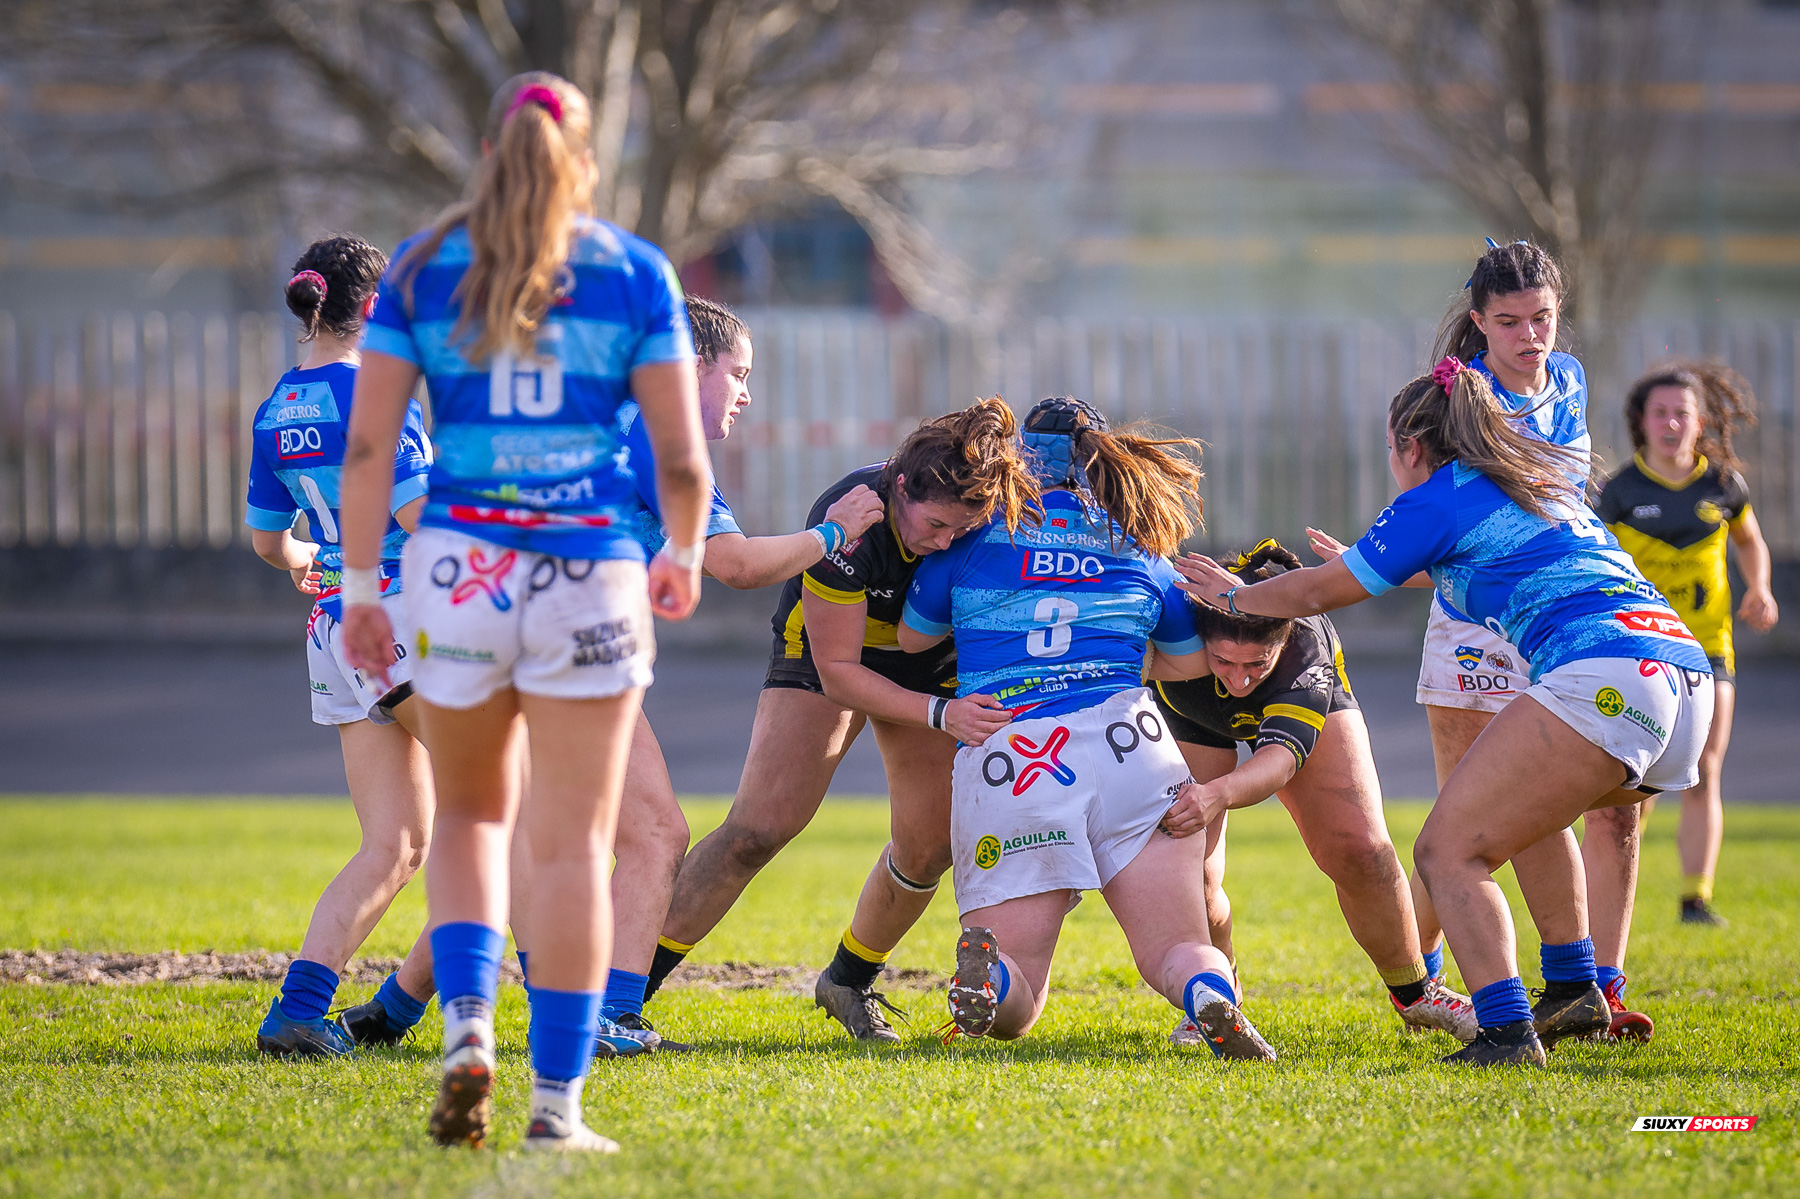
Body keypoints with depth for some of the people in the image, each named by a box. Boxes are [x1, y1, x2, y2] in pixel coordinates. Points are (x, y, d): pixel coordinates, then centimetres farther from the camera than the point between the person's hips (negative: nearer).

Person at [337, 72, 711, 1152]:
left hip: (457, 567, 1)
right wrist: (685, 554, 19)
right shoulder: (634, 272, 2)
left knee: (471, 813, 20)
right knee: (572, 844, 4)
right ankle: (558, 1104, 1)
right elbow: (682, 453, 1)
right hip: (590, 575, -1)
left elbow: (369, 443, 1)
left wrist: (360, 587, 7)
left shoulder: (421, 269, 4)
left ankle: (468, 1025, -2)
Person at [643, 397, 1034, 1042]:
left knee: (930, 846, -6)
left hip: (932, 666, 4)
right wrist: (939, 714, -40)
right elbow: (837, 674, -30)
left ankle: (848, 981, 21)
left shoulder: (989, 509, -26)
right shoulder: (848, 523, -36)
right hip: (824, 647, -4)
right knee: (759, 828, -17)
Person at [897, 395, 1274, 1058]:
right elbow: (1189, 664, 30)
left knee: (1013, 1010, 7)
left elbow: (913, 637, 25)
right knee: (1179, 951, 8)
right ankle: (1212, 999, -29)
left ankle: (985, 961, -30)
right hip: (1128, 748, 1)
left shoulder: (975, 534, 12)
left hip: (1003, 763, -1)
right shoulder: (1139, 550, 17)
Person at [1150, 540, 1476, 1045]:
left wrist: (1219, 793, -79)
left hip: (1308, 704, -1)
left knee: (1361, 852, -13)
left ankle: (1414, 994, 13)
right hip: (1192, 719, 1)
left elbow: (1282, 756, -58)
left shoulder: (1306, 648, -44)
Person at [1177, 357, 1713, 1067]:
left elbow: (1319, 594, 15)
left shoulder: (1438, 499, 6)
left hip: (1601, 680, -9)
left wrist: (1235, 596, 33)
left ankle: (1506, 1034, -22)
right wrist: (1358, 566, 65)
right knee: (1526, 809, 34)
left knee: (1448, 851, -7)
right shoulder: (1541, 487, 31)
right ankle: (1575, 994, 31)